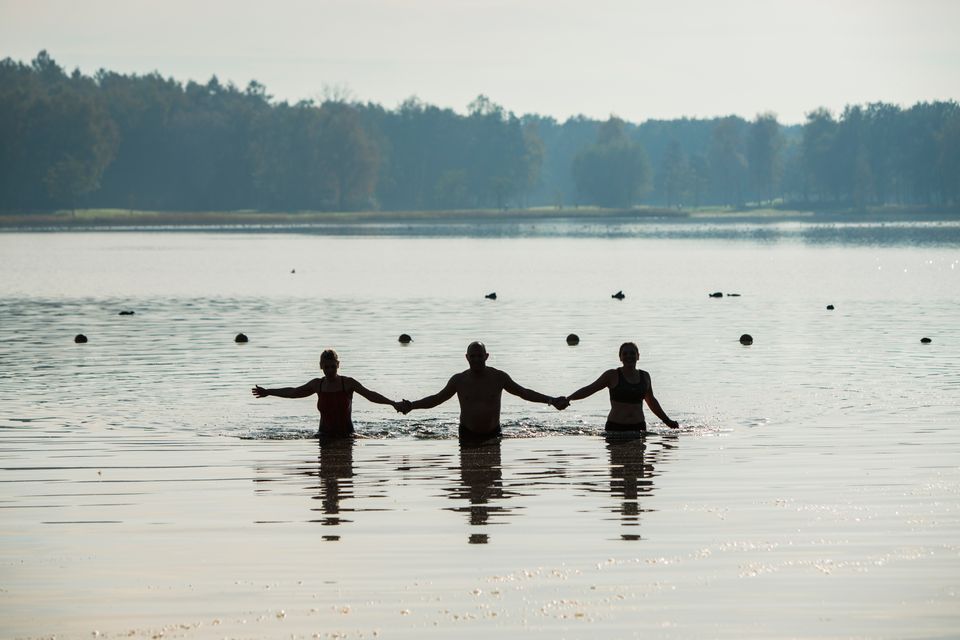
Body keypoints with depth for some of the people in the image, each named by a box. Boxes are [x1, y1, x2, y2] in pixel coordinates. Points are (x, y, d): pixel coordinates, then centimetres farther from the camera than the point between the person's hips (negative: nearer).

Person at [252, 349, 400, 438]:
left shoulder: (348, 383, -6)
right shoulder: (318, 384, 6)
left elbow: (370, 395, -13)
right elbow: (293, 392, 20)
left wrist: (393, 403, -26)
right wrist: (268, 392, 27)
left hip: (346, 434, -3)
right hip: (325, 434, 3)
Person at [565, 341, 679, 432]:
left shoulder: (644, 376, 13)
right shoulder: (612, 375, 1)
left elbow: (651, 401, 27)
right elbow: (589, 390, 2)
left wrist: (667, 421, 33)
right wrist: (567, 399, -10)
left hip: (638, 427, 3)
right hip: (615, 427, -3)